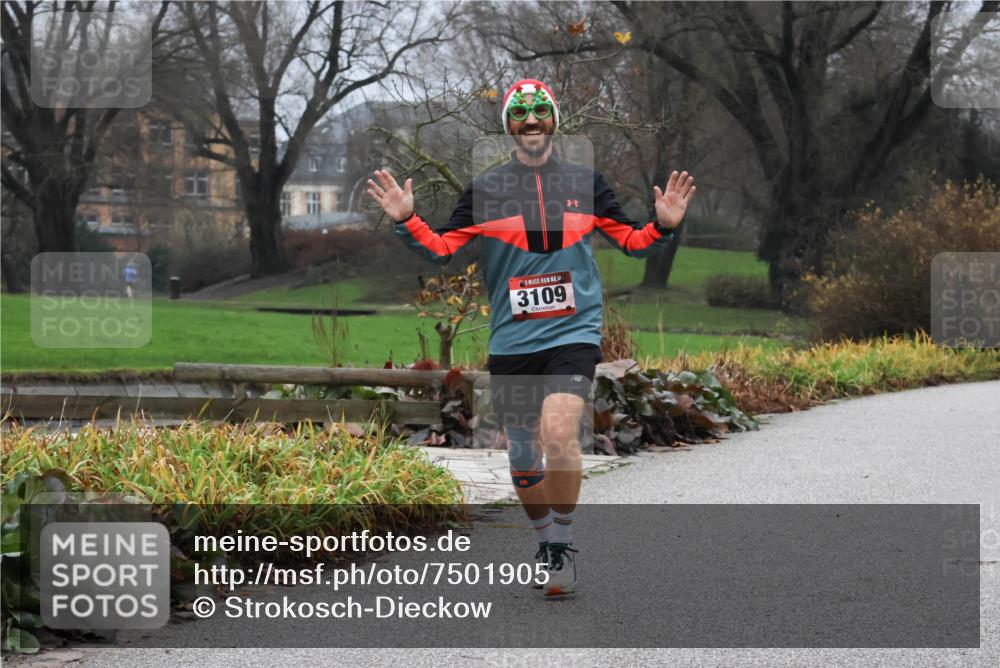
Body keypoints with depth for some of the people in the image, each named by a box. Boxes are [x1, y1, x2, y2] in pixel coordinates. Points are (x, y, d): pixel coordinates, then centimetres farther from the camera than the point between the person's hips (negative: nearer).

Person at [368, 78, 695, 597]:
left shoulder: (586, 182, 6)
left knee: (559, 434, -23)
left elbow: (632, 242, 14)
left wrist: (663, 226, -5)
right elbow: (441, 249, 5)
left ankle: (563, 545, -7)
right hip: (511, 341, 2)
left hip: (573, 333, -2)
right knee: (522, 458, 7)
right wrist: (406, 221, -11)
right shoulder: (485, 189, 4)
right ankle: (546, 543, 30)